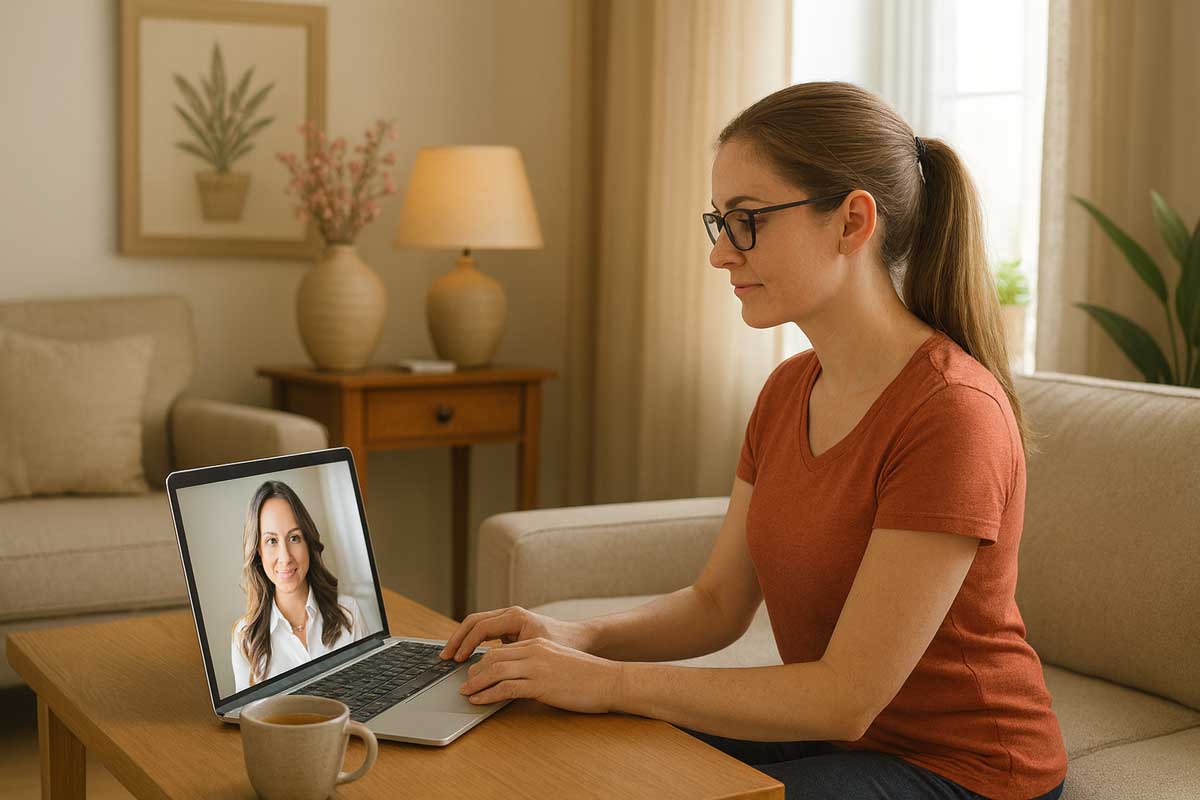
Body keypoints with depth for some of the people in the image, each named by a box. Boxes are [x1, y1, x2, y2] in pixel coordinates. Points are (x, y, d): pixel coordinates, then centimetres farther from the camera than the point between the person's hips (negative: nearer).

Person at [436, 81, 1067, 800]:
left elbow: (847, 697, -25)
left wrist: (609, 682, -23)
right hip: (833, 735, 7)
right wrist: (580, 637, -11)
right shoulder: (789, 391, 3)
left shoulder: (952, 412, -24)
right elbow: (718, 605, 7)